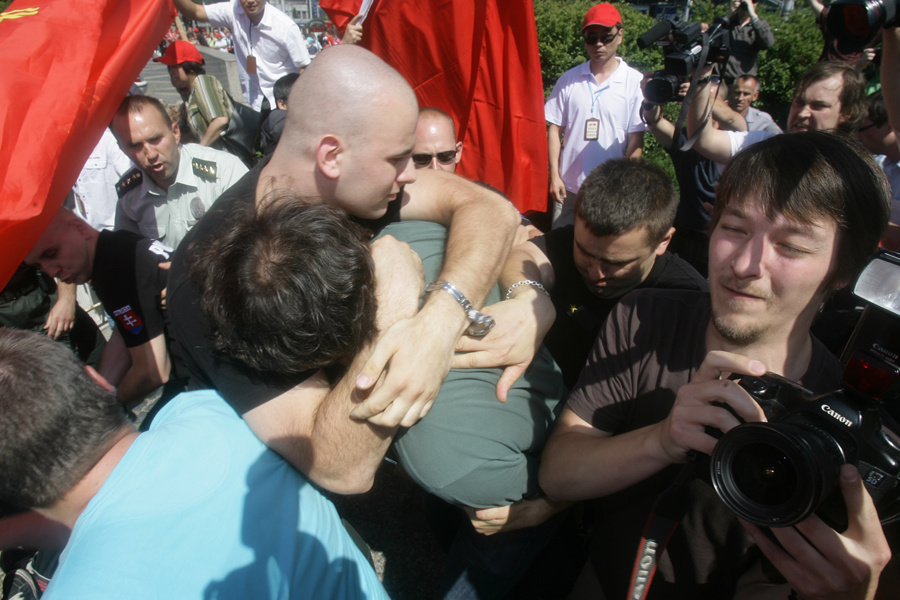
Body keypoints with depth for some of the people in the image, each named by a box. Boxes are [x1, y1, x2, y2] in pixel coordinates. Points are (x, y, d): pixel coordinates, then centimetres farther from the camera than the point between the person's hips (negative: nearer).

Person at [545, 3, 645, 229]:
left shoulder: (635, 82, -3)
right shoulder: (569, 79, 4)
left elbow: (636, 140, -3)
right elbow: (555, 129, 6)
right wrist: (554, 175, 0)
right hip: (568, 188, 2)